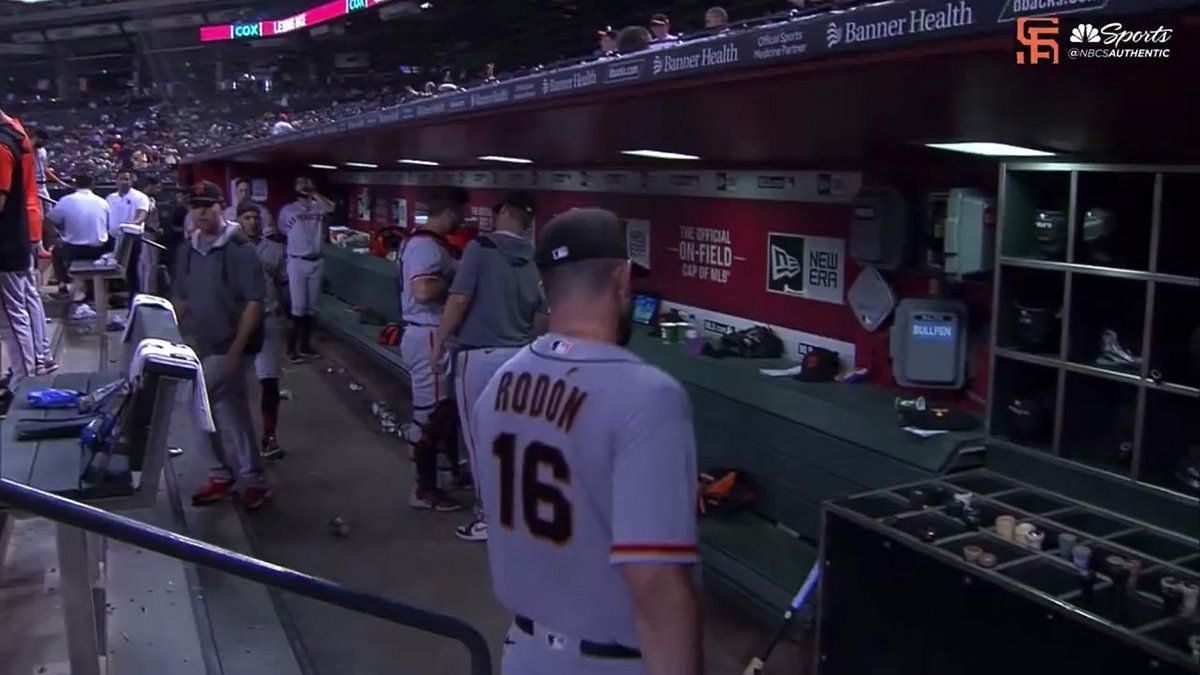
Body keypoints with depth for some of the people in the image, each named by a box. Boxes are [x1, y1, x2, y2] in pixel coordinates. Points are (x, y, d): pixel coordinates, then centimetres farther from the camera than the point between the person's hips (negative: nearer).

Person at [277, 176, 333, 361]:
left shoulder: (318, 208, 4)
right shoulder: (288, 210, 2)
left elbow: (330, 207, -18)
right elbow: (282, 232, 14)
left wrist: (313, 193, -14)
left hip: (316, 262, 3)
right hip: (297, 262, -3)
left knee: (311, 306, 10)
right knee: (298, 306, -6)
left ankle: (305, 345, 19)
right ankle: (292, 347, 3)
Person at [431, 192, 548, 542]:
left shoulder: (480, 248, -10)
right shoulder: (535, 261, 5)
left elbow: (459, 301, -14)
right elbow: (541, 320, 7)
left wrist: (439, 343, -4)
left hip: (479, 356, -5)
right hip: (519, 357, 6)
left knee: (479, 437, 4)